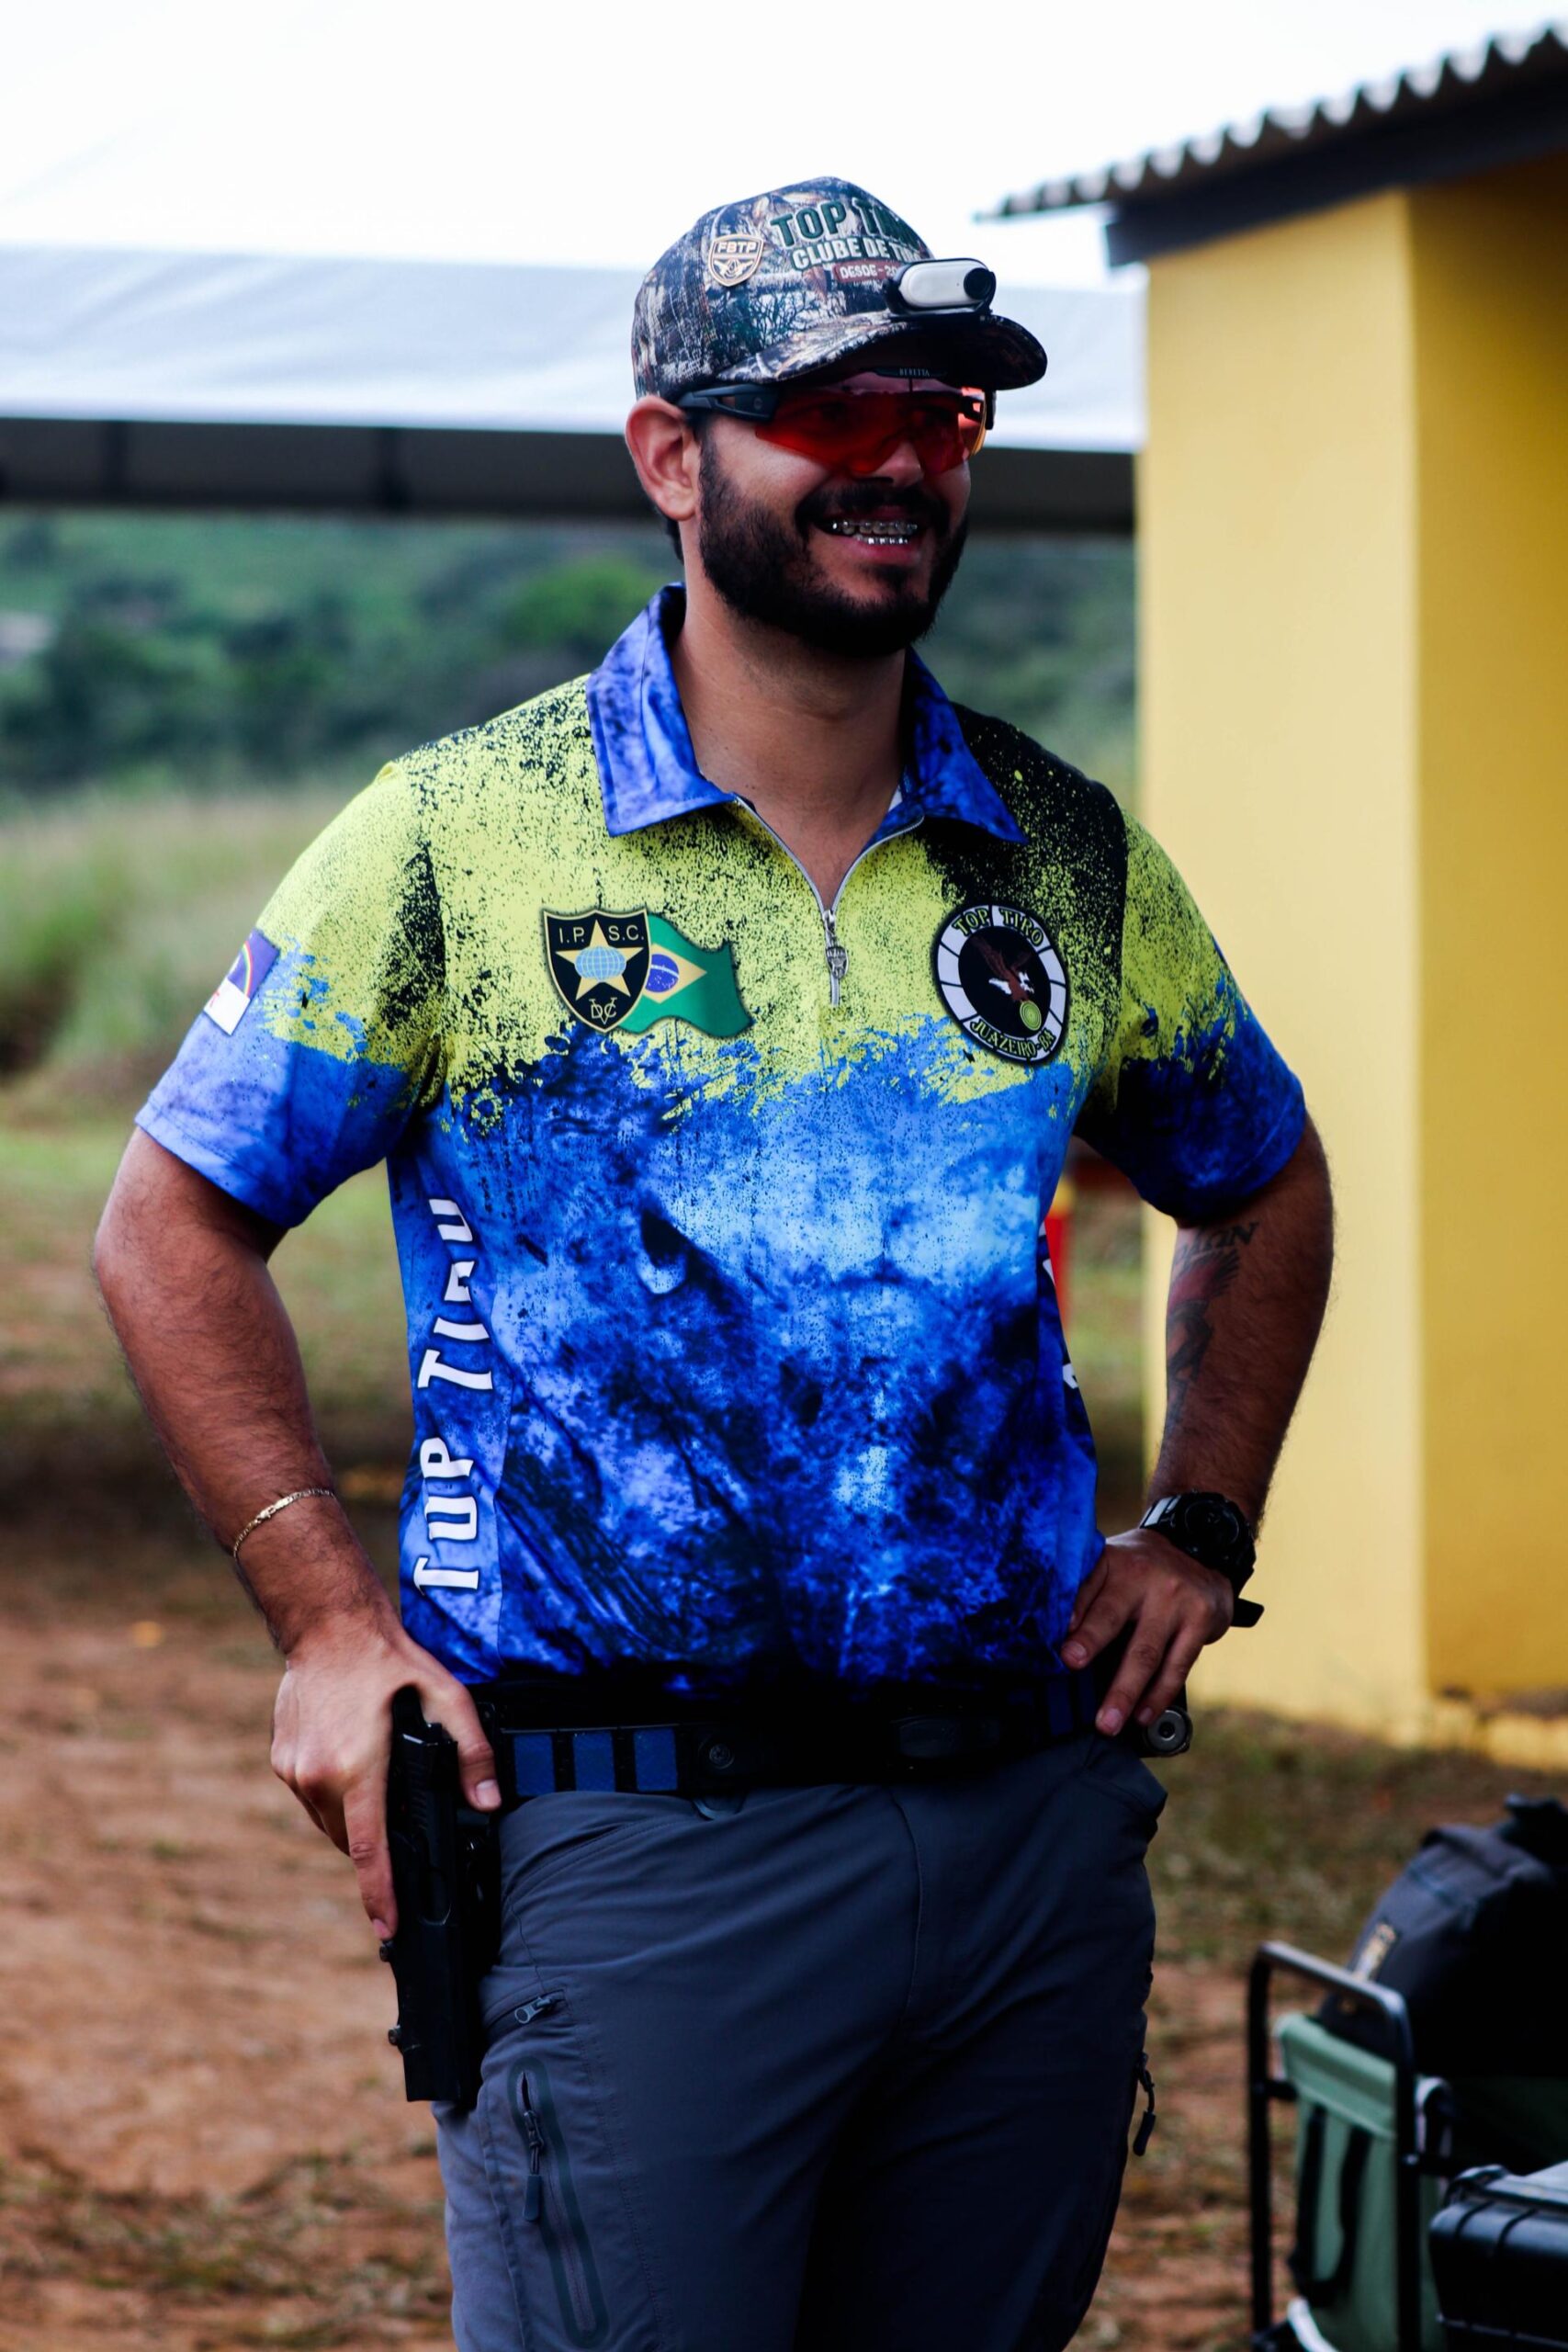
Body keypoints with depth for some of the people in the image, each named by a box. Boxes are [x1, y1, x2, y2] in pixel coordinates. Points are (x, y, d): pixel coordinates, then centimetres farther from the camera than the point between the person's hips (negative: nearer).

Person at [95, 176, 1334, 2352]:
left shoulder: (1068, 863, 9)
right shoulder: (466, 841, -2)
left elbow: (1262, 1189, 26)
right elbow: (176, 1223, 3)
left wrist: (1197, 1528, 13)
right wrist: (327, 1619, -6)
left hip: (1039, 1828, 4)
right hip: (637, 1836, -4)